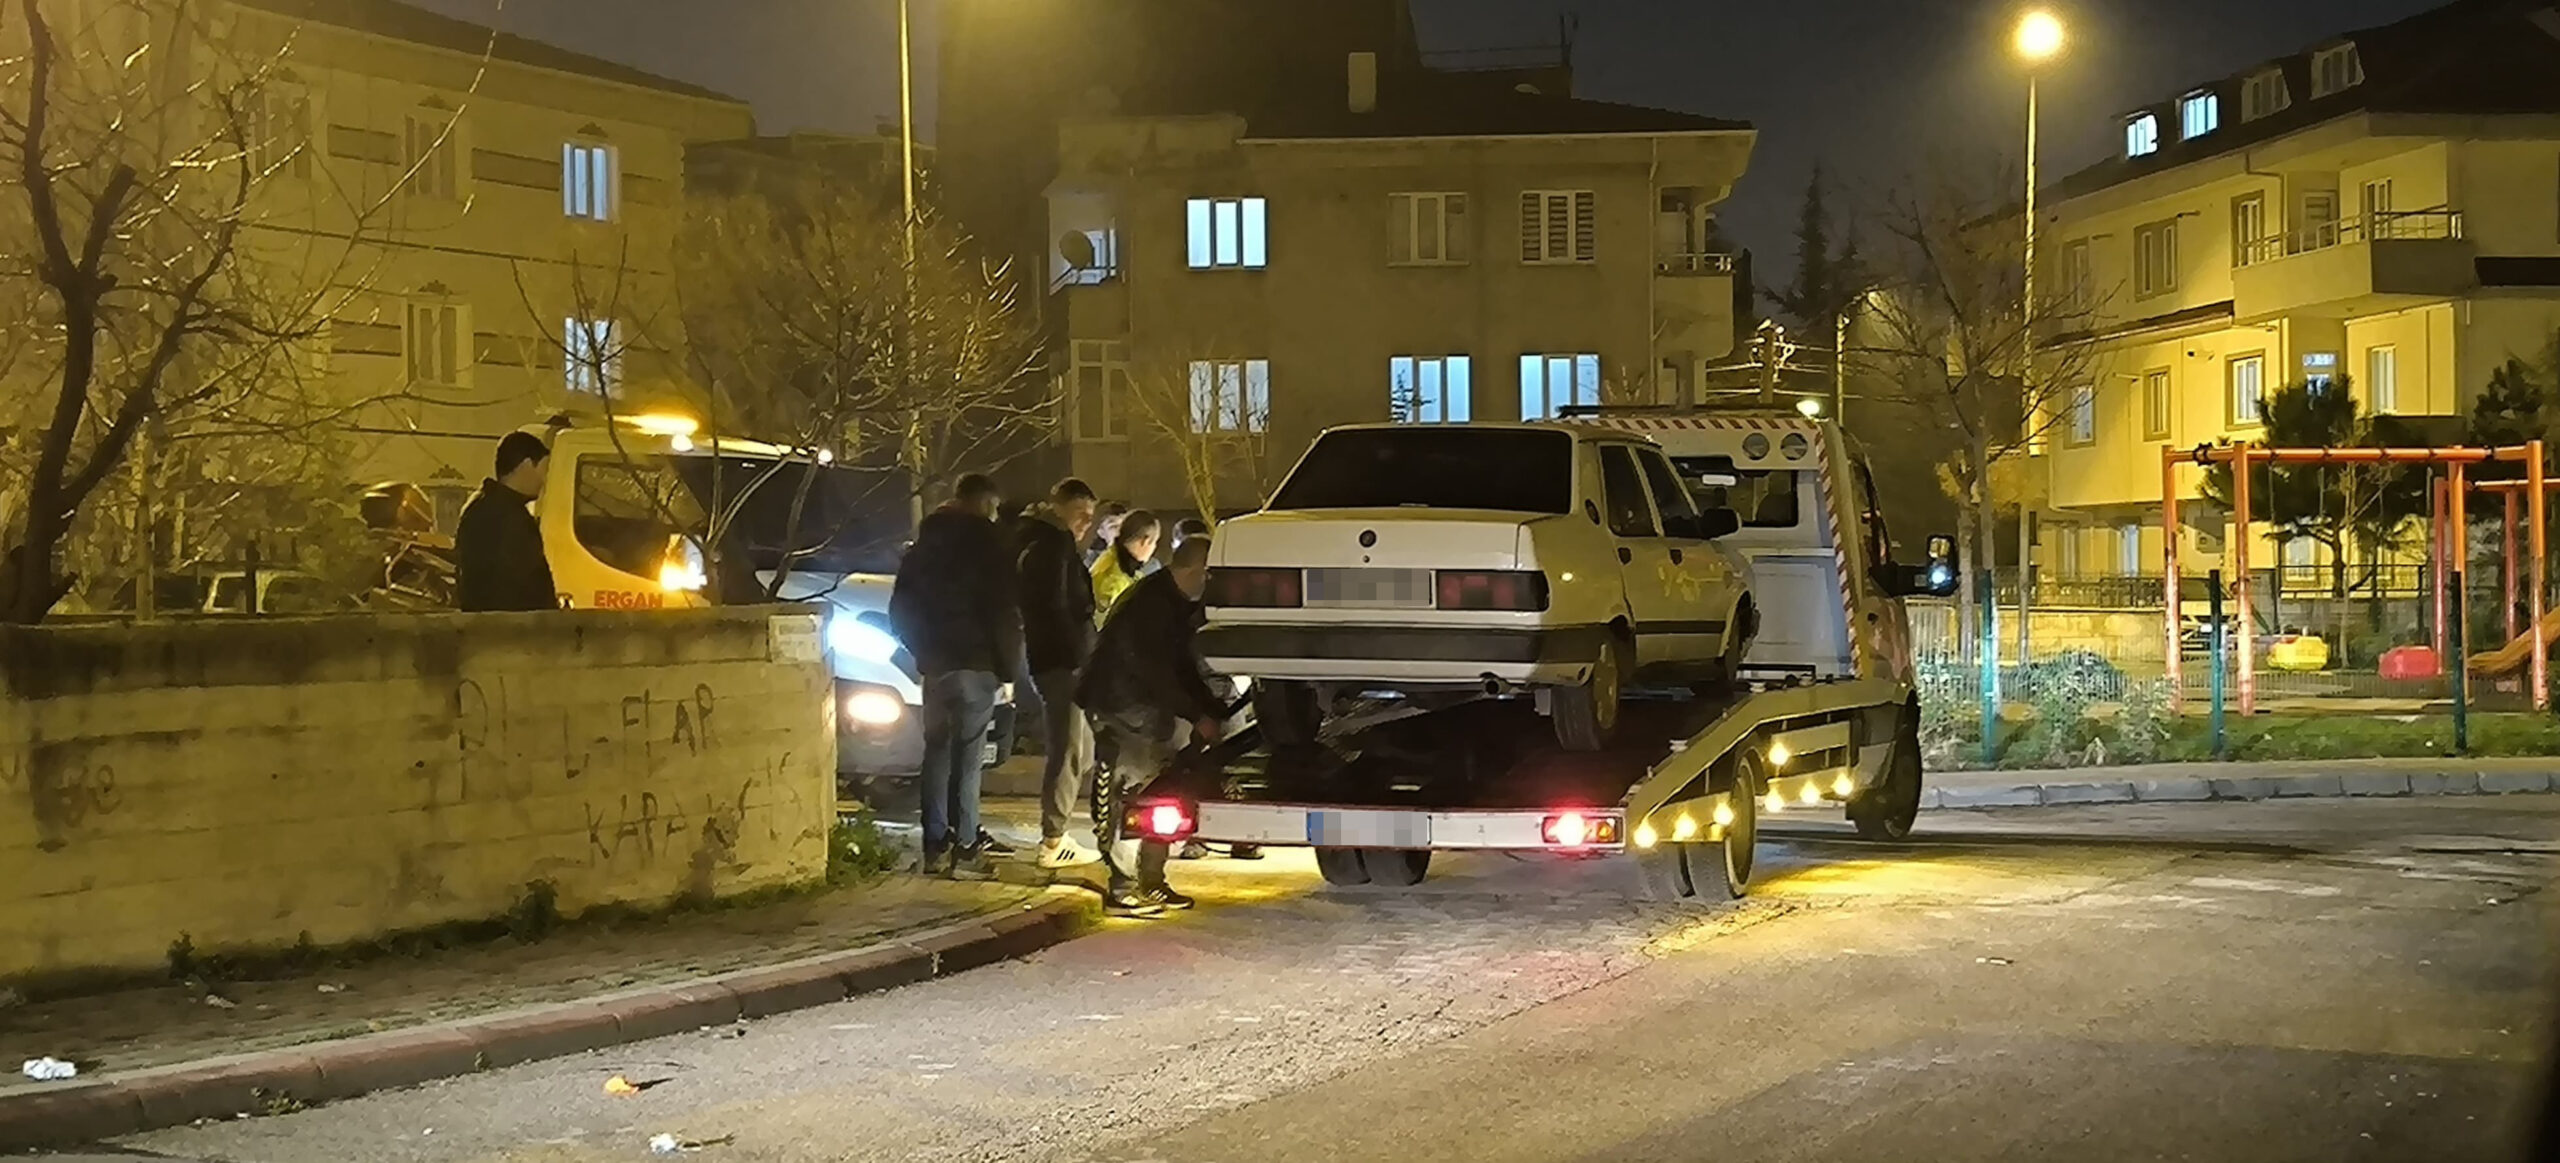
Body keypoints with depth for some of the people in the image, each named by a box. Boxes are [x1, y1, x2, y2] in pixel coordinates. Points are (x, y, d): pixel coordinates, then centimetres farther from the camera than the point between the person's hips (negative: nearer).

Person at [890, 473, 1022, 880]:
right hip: (974, 662, -6)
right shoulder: (985, 541, -8)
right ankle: (964, 850, -8)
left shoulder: (925, 542, 13)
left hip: (934, 662, 6)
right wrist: (1008, 663, -2)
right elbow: (1004, 608, -10)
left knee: (936, 752, 11)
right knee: (967, 757, -6)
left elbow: (901, 607, 16)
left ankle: (936, 845, 11)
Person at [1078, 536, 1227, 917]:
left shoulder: (1176, 604, 7)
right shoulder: (1147, 603, -22)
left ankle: (1149, 884, 18)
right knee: (1132, 797, -11)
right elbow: (1154, 672, -25)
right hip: (1121, 710, -10)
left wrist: (1215, 711, 0)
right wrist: (1198, 717, -24)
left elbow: (1184, 668, 11)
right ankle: (1123, 891, -7)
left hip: (1148, 709, 10)